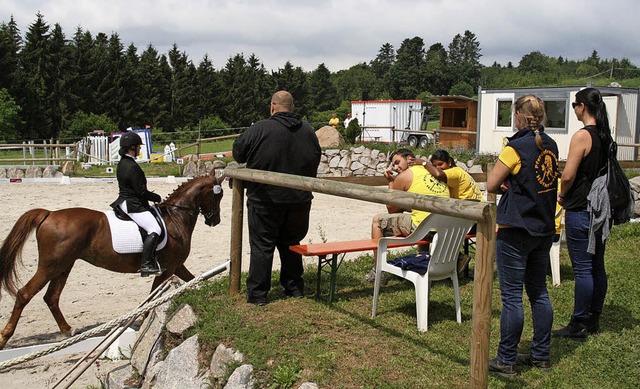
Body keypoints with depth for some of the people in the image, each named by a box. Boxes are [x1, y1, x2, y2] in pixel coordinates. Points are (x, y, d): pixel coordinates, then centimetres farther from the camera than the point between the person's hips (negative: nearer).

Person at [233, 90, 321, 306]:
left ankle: (257, 294, 7)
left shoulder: (260, 129, -12)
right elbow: (316, 161, 14)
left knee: (262, 246, 4)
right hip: (299, 199, 5)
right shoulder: (308, 130, 4)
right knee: (291, 244, 18)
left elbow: (238, 152, -5)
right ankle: (294, 288, 25)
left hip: (266, 198, -4)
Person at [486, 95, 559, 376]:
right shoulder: (551, 147, 7)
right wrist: (514, 186, 0)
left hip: (515, 232, -7)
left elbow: (490, 186, -12)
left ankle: (506, 361, 7)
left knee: (511, 296, -1)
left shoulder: (516, 148, -15)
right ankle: (541, 355, 26)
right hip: (544, 229, 8)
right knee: (539, 292, 16)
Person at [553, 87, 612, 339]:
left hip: (581, 210, -8)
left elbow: (568, 176, -19)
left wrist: (562, 195, 0)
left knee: (582, 268, -3)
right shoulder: (606, 137, 9)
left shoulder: (582, 136, -16)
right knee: (597, 266, 14)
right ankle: (594, 319, 25)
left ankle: (578, 325, 6)